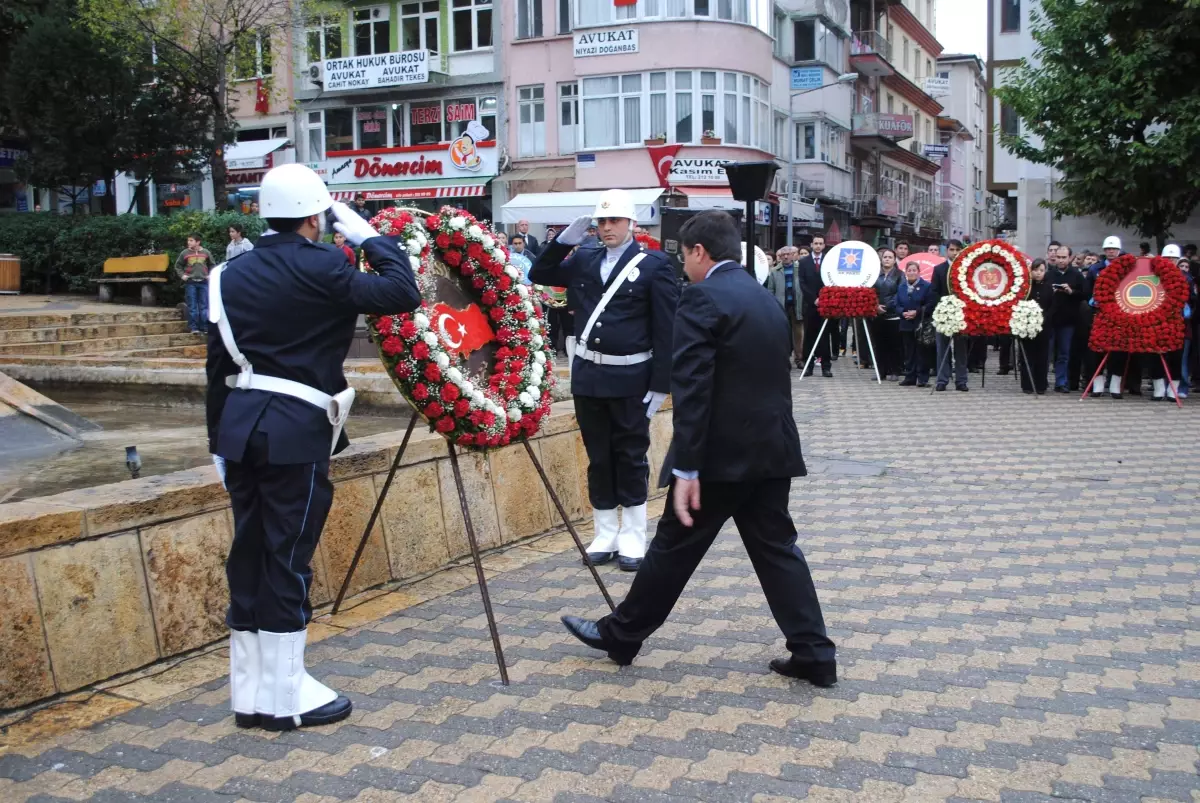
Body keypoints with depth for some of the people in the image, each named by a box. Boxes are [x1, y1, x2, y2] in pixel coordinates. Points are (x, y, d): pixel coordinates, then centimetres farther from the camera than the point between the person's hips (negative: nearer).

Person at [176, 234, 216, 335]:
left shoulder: (206, 252, 3)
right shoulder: (184, 253, 1)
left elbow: (212, 265, 14)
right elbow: (178, 266, 10)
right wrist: (182, 275, -3)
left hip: (203, 282, 1)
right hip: (190, 282, -1)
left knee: (204, 306, 5)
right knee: (192, 307, 0)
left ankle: (204, 327, 11)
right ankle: (193, 328, 3)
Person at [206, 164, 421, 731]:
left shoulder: (232, 274, 10)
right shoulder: (321, 268, -9)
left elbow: (218, 362, 12)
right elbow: (403, 293, -12)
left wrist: (219, 438, 17)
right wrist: (368, 235, 0)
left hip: (240, 423, 7)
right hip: (296, 430, -7)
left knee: (249, 555, 12)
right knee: (286, 560, 0)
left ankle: (249, 694, 22)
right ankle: (285, 699, 10)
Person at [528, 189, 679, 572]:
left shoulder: (655, 264, -5)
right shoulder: (584, 259, 10)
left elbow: (666, 328, -8)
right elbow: (539, 274, 15)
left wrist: (660, 384, -11)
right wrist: (565, 240, 0)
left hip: (630, 378, -4)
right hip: (588, 374, 5)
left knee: (630, 458, 5)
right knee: (598, 458, 11)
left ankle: (633, 538, 14)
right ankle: (605, 535, 21)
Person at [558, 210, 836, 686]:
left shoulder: (701, 298, -12)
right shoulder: (767, 300, 14)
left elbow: (691, 389, -20)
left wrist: (686, 469, -22)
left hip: (722, 454, -7)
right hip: (772, 449, 7)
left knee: (675, 545, 5)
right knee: (776, 548, 12)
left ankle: (620, 635, 21)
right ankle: (814, 654, 11)